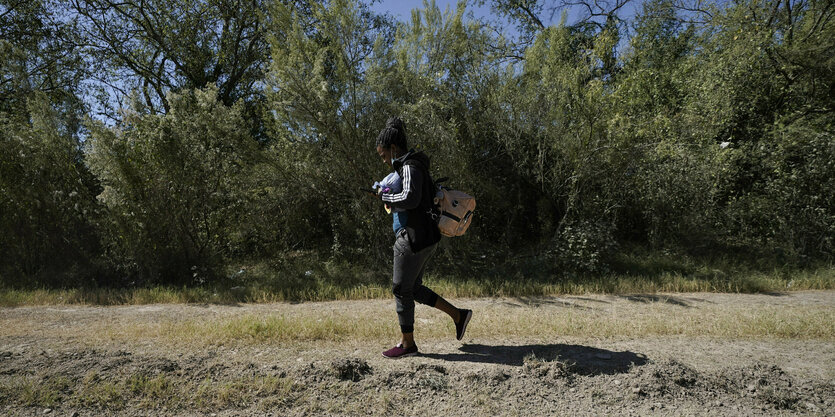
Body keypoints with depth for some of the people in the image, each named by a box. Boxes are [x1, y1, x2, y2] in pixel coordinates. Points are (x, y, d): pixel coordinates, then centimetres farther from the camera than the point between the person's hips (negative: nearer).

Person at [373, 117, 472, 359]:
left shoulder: (410, 167, -14)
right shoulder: (408, 166, 16)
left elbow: (410, 198, -31)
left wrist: (385, 197, -13)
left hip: (414, 239, -10)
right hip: (423, 238, 10)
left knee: (401, 289, 3)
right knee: (413, 288, 19)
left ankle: (407, 344, 16)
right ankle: (458, 315, 22)